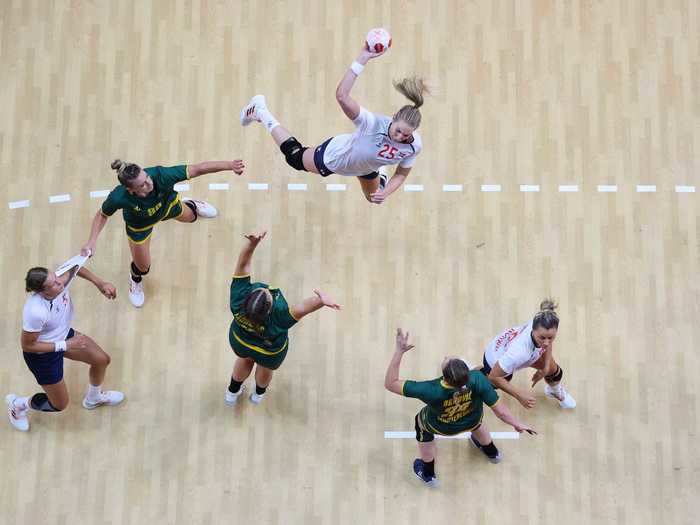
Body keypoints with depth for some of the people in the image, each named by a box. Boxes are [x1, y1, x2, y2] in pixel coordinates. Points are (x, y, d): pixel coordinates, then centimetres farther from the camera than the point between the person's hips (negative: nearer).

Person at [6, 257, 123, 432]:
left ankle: (93, 398, 50)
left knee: (102, 360, 18)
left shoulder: (60, 278, -26)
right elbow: (27, 345, -28)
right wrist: (65, 346, -27)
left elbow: (76, 268, -1)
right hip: (42, 354, -7)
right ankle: (18, 404, 38)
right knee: (60, 405, 9)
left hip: (63, 334, 7)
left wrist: (100, 283, -12)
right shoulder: (36, 312, -44)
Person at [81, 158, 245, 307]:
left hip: (168, 205, 1)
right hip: (139, 225, -1)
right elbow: (102, 215, -22)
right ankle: (135, 280, 56)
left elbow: (197, 169, -41)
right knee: (142, 266, 16)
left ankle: (190, 205, 74)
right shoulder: (118, 198, -45)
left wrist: (229, 165, -49)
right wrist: (92, 241, -33)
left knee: (189, 216, 34)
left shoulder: (160, 175, -47)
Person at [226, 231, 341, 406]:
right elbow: (301, 308, -63)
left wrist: (252, 243, -56)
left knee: (245, 359, 37)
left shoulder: (239, 297, -44)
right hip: (269, 352, -2)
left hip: (240, 341, 2)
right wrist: (321, 300, -82)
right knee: (265, 368, 34)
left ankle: (232, 392, 63)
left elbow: (243, 264, -44)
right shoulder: (277, 318, -49)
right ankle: (259, 393, 67)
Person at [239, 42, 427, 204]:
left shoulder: (415, 145, -31)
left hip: (367, 167, 5)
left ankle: (379, 176, 73)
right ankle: (260, 111, 45)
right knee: (294, 156, 24)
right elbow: (341, 95, -59)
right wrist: (362, 59, -66)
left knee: (374, 199, 35)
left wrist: (385, 193, -28)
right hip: (335, 156, -5)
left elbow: (401, 174, -11)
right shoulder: (374, 123, -46)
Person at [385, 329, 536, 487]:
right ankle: (491, 452, 66)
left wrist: (399, 351, -41)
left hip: (441, 427, -2)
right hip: (472, 421, 2)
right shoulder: (477, 379, -41)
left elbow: (390, 383, -39)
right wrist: (517, 424, -11)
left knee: (421, 421, 31)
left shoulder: (432, 391, -46)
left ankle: (428, 474, 47)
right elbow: (499, 410, -29)